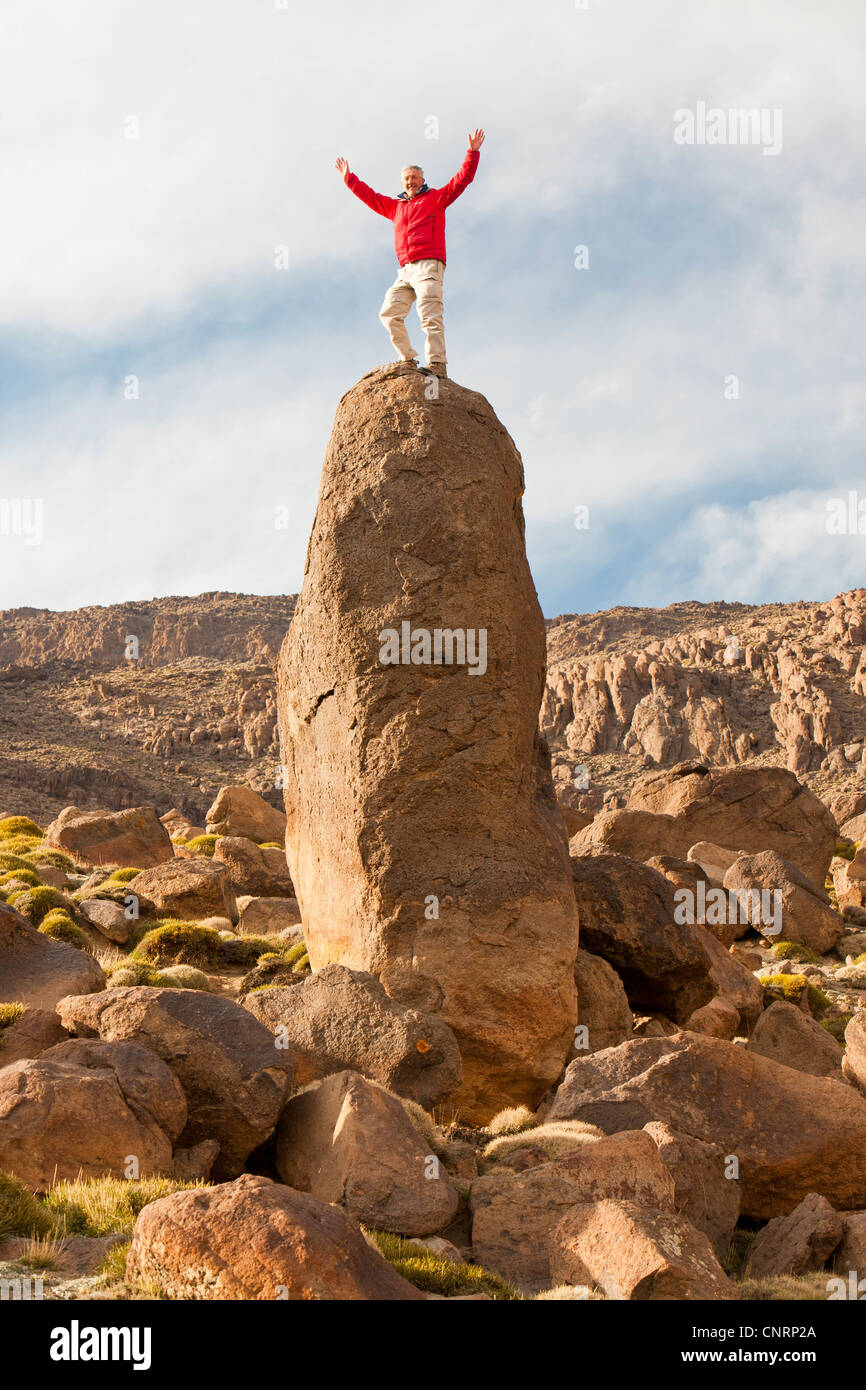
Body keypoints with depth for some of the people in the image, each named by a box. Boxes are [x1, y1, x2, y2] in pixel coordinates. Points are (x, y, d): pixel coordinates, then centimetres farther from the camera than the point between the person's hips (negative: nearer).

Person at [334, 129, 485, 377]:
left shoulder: (435, 198, 13)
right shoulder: (395, 206, 27)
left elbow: (461, 180, 6)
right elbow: (369, 196, 36)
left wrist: (473, 153, -1)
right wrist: (348, 178, 37)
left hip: (428, 265, -7)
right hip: (406, 271, 7)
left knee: (429, 315, -18)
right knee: (389, 313, -5)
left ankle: (437, 363, -25)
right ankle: (408, 359, -4)